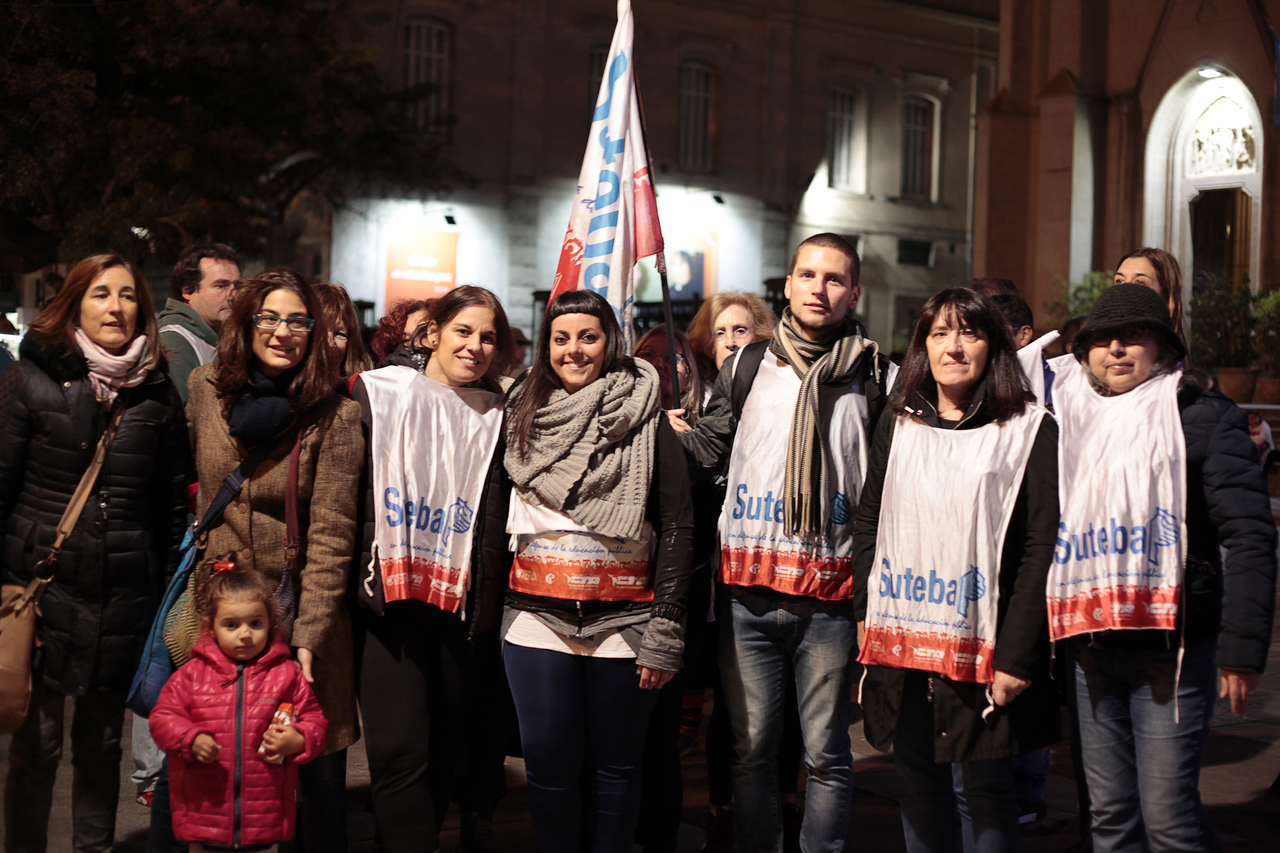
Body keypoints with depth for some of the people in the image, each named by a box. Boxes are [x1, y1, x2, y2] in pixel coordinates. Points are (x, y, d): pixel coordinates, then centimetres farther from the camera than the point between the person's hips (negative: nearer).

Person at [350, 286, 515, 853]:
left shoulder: (497, 417, 11)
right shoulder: (378, 393, 4)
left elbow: (500, 519, 14)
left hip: (464, 607, 2)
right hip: (388, 596, -2)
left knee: (447, 748, 9)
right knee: (400, 752, -8)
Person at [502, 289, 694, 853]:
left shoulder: (644, 421, -2)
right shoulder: (522, 416, 8)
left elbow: (676, 526, -4)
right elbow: (496, 515, 18)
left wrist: (665, 633, -8)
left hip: (623, 619, -2)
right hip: (537, 616, 2)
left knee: (615, 764, 6)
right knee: (549, 762, 4)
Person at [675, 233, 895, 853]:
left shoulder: (879, 378, 4)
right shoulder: (748, 367, 10)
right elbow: (706, 451, 13)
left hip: (832, 597, -1)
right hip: (748, 591, 2)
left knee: (826, 755, 6)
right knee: (753, 748, 9)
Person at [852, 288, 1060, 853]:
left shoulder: (1030, 432, -4)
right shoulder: (897, 427, 12)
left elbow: (1041, 548, -9)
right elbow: (868, 523, 17)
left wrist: (1017, 655, -14)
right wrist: (866, 615, 6)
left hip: (981, 649, -4)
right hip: (901, 645, 5)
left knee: (981, 789, 1)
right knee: (918, 782, 12)